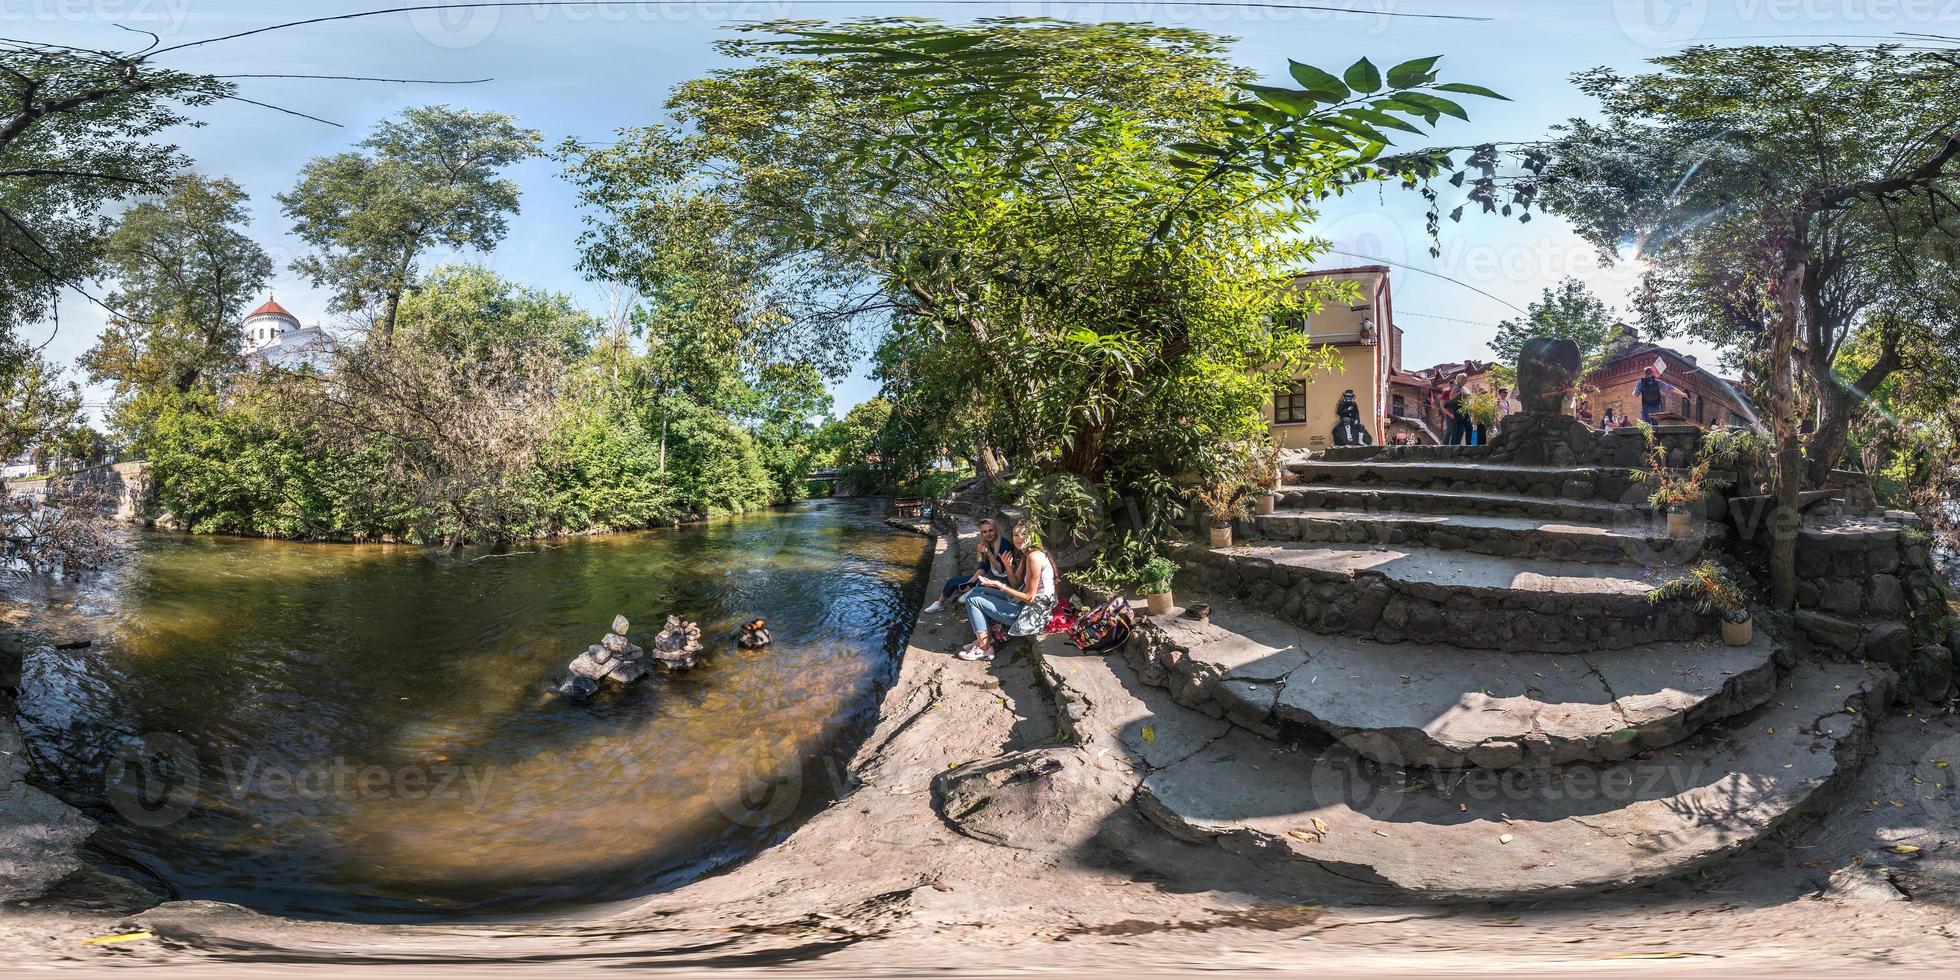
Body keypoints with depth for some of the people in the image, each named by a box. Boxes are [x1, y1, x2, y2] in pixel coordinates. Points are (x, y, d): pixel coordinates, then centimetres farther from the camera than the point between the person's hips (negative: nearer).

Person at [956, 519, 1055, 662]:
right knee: (977, 590, 17)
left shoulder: (1034, 557, -23)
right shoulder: (1025, 554, 8)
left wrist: (999, 585, -17)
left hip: (1030, 614, -10)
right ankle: (984, 638, 16)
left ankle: (984, 649, 1)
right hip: (1022, 604, 10)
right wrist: (1008, 566, -7)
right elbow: (1017, 585, 8)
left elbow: (1029, 597, -22)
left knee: (972, 599, -6)